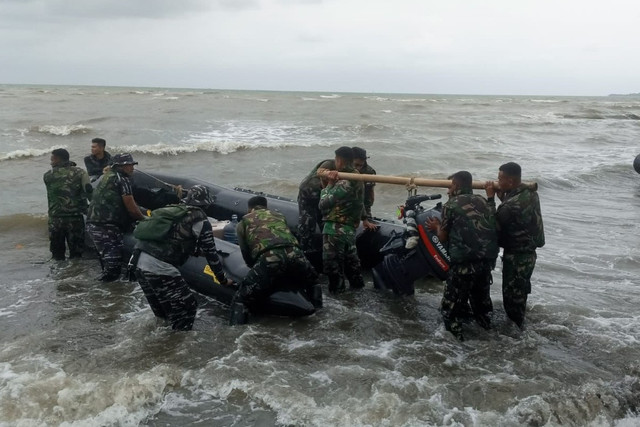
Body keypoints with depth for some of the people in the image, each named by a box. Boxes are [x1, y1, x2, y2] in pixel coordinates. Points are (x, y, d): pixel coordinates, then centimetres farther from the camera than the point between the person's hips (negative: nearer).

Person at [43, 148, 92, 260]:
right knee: (76, 255, 8)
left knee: (57, 255, 13)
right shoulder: (79, 172, -3)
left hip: (55, 220, 1)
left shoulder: (47, 176, 0)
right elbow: (90, 192, -11)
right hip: (76, 219, -1)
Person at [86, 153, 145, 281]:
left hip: (92, 223, 10)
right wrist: (143, 219, 5)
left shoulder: (107, 176, 22)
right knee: (114, 261, -9)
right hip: (107, 226, -10)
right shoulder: (122, 179, -7)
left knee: (106, 256, 21)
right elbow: (131, 207, -9)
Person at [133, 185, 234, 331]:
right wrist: (223, 280, 15)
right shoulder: (200, 220, -1)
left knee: (162, 308, 25)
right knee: (186, 306, 4)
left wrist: (198, 249, 48)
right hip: (160, 267, -8)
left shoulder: (173, 209, 20)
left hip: (139, 260, 8)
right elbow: (210, 253, 3)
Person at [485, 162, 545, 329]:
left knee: (511, 296, 6)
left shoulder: (511, 205, -30)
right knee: (520, 293, 25)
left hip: (516, 257, -10)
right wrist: (503, 197, -2)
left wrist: (491, 198, -14)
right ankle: (519, 324, 42)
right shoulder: (531, 193, -2)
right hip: (529, 253, 10)